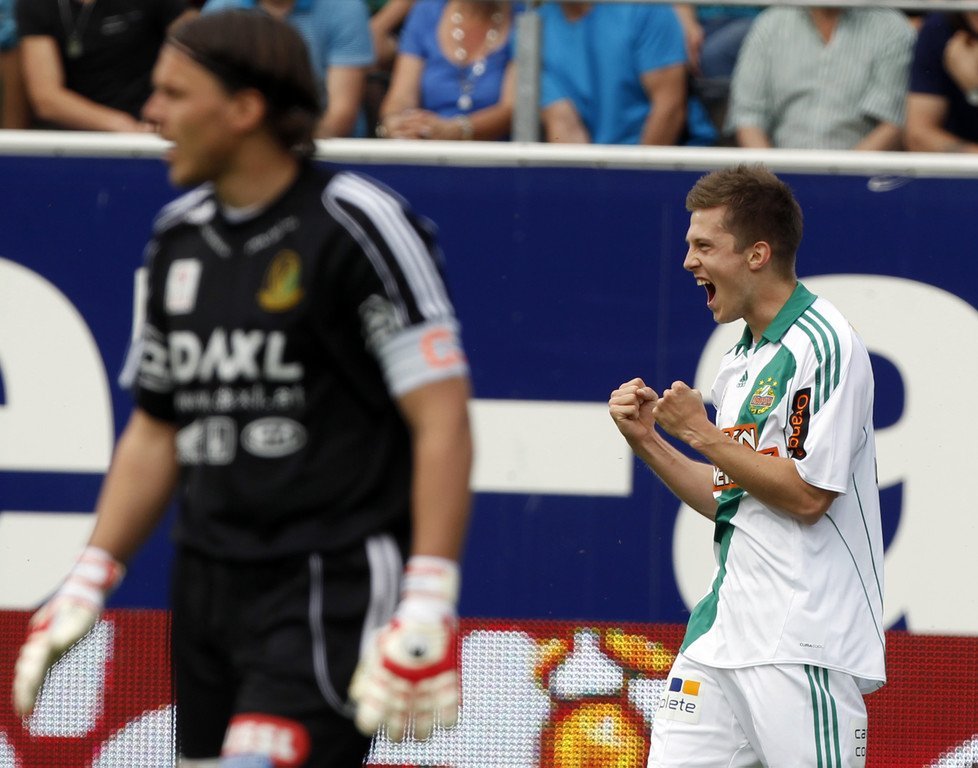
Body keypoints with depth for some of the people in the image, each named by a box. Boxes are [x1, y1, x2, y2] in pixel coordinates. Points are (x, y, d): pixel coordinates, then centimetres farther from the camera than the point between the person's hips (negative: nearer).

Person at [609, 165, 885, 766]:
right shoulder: (741, 359, 17)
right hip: (726, 625, 9)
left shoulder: (823, 345, -11)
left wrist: (701, 433, -10)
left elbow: (806, 495, -17)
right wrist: (648, 440, 8)